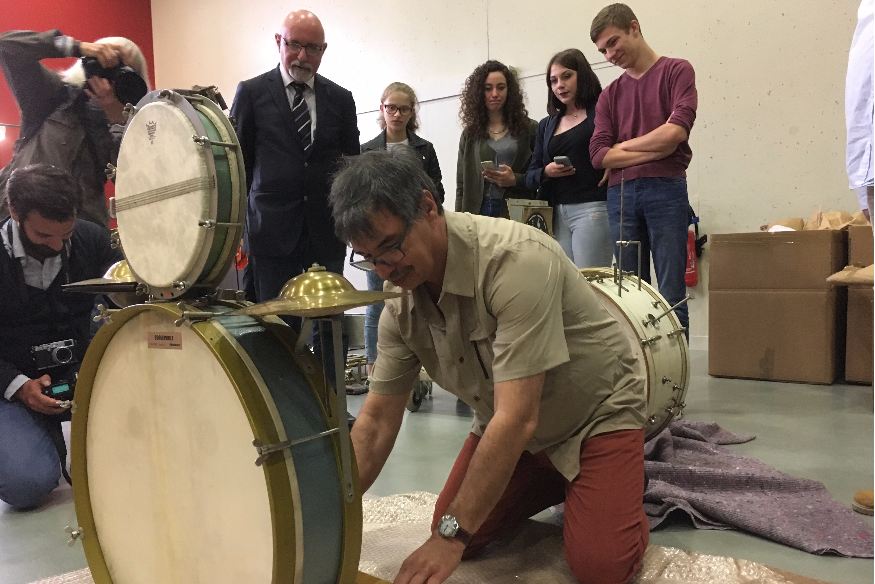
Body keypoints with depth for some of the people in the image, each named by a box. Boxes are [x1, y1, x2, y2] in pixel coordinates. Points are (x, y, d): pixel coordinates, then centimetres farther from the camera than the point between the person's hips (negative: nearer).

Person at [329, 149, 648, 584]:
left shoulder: (516, 258, -34)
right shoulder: (400, 305, -11)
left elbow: (517, 419, -36)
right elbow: (377, 419, -5)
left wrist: (452, 535, -34)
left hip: (595, 414, -6)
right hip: (506, 427, 6)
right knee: (457, 537, -3)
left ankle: (622, 482, 13)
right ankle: (551, 482, 21)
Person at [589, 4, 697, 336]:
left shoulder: (676, 71, 8)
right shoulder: (610, 95, 17)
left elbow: (675, 131, -8)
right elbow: (599, 153, 4)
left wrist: (624, 146, 4)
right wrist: (654, 151, -5)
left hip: (665, 188, -3)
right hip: (620, 194, 4)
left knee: (671, 293, -3)